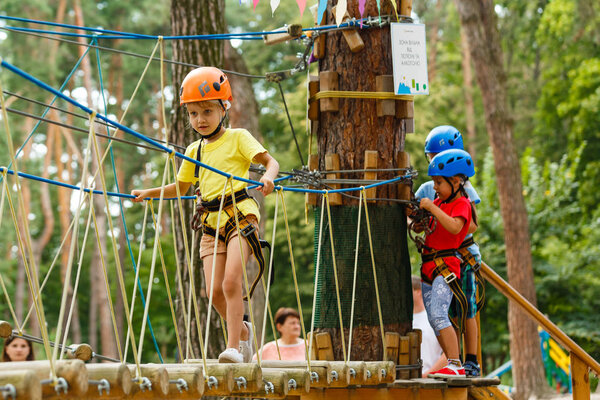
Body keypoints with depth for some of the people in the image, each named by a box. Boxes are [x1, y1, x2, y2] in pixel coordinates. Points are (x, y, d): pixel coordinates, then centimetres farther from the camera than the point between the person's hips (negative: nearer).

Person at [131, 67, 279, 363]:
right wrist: (149, 193, 20)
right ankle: (242, 330, 21)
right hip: (211, 223, 5)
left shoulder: (238, 138, 3)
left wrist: (268, 176, -28)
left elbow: (270, 161, -7)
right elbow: (181, 187, 30)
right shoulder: (194, 151, 18)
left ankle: (233, 347, -19)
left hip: (240, 215, -5)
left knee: (231, 281, -20)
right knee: (215, 291, -5)